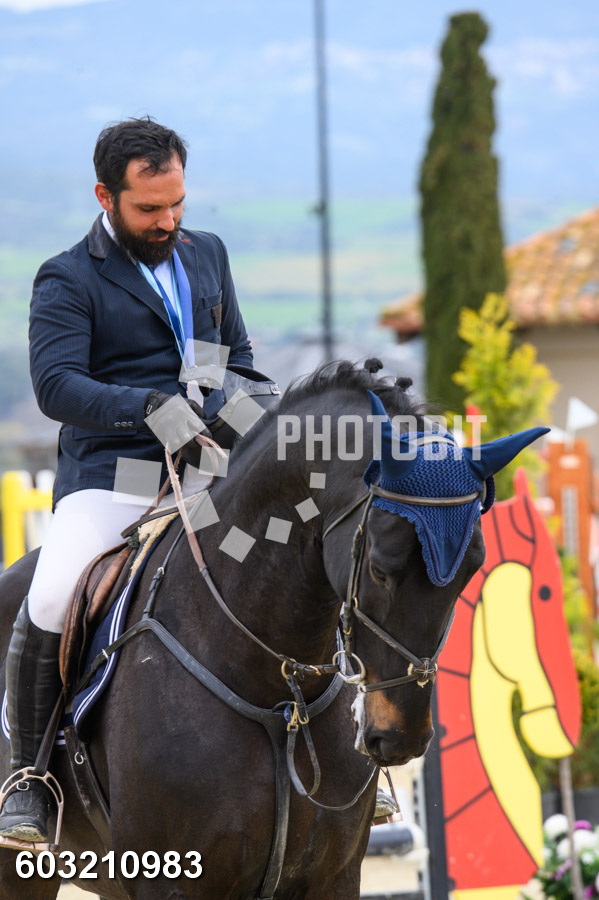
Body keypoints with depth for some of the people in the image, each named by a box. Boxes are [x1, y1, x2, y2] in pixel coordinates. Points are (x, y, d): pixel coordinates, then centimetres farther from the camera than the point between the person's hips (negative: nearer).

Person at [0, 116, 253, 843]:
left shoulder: (207, 255, 16)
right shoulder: (68, 280, -1)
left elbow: (238, 352, 26)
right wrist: (149, 407, -30)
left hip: (204, 478, 5)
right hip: (109, 480, -5)